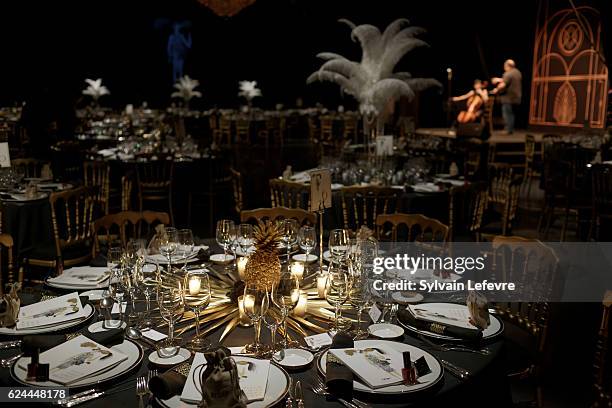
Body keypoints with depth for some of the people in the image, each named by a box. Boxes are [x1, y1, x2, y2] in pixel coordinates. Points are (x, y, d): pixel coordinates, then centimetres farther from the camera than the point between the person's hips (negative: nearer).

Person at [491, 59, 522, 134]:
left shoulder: (508, 74, -17)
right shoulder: (517, 72, 13)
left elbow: (503, 85, -24)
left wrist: (496, 89, -8)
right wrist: (500, 80, 24)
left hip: (508, 98, -9)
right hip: (516, 98, 9)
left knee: (507, 114, -6)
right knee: (512, 114, 15)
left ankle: (508, 130, -7)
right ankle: (511, 129, 19)